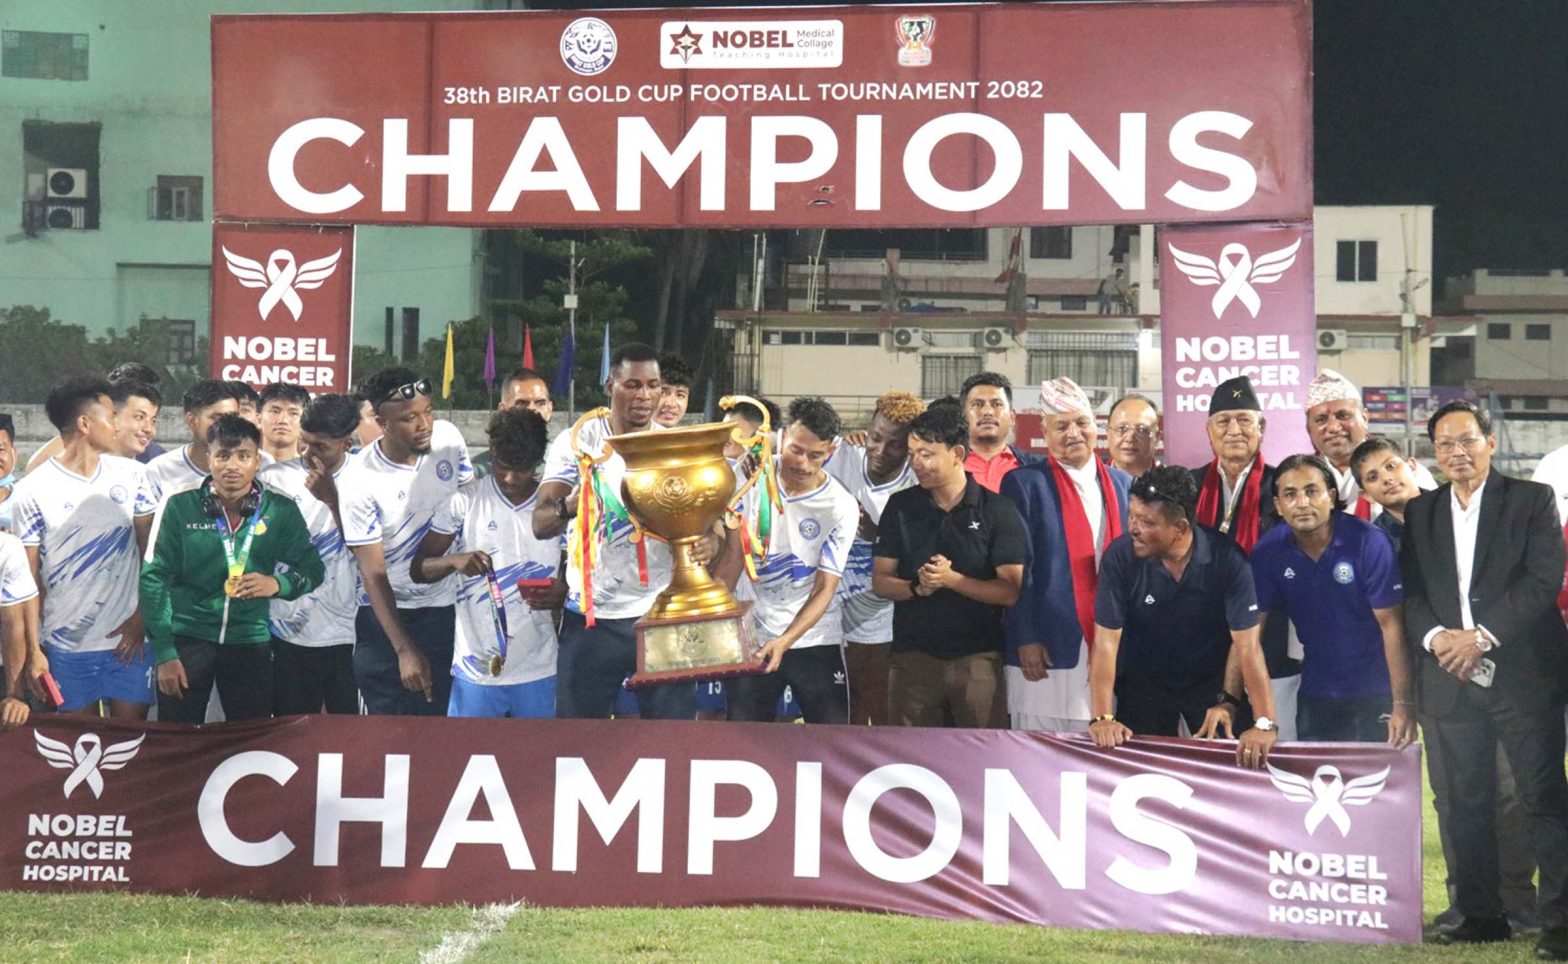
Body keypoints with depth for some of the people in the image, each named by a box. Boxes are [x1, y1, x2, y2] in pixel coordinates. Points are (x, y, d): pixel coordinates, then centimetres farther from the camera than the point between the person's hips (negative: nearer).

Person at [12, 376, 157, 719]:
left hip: (128, 639, 2)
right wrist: (32, 650, -4)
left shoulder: (131, 476, 4)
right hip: (66, 646, -2)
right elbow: (28, 575, -1)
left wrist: (141, 616, -4)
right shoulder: (33, 490, -4)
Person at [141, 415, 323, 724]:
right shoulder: (179, 507, -5)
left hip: (251, 641, 2)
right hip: (186, 638, -1)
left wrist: (278, 583, -16)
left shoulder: (281, 511, 0)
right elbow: (154, 578, -3)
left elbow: (311, 569, 7)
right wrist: (163, 652, -9)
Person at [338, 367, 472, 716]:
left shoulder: (448, 436, -7)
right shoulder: (360, 482, -19)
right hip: (389, 611, -3)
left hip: (449, 608, 3)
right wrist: (404, 650, -22)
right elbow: (374, 574, -17)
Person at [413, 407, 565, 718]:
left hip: (539, 672, 1)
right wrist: (454, 560, -20)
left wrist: (562, 592, -14)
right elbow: (418, 569, 1)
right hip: (476, 670, -1)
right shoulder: (465, 502, 0)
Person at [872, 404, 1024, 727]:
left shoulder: (998, 510, -1)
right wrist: (917, 588, -13)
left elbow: (1012, 590, -6)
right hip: (913, 655, 2)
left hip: (978, 658, -2)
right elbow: (880, 580, 7)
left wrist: (952, 579, -17)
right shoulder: (901, 506, 7)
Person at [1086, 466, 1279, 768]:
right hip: (1143, 682, 0)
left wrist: (1264, 724, -33)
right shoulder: (1120, 556, -22)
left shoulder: (1227, 559, -23)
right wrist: (1102, 718, -29)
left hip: (1212, 680, 0)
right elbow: (1107, 640, -20)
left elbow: (1248, 646, -25)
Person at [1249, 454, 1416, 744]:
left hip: (1376, 693, -3)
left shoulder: (1369, 543, -17)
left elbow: (1391, 625, -17)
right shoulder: (1268, 552, -8)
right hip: (1316, 695, 3)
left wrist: (1403, 705, -19)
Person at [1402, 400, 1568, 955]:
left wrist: (1482, 636, -14)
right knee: (1464, 803, 6)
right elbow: (1410, 591, 10)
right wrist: (1435, 636, -10)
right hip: (1451, 680, 4)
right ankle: (1480, 915, 14)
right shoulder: (1420, 513, 15)